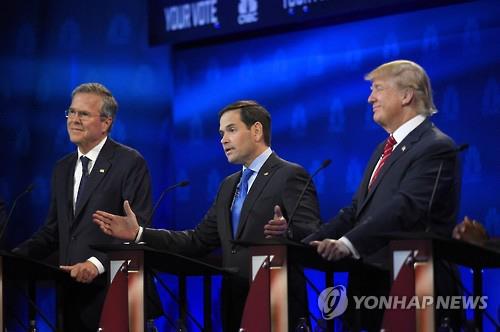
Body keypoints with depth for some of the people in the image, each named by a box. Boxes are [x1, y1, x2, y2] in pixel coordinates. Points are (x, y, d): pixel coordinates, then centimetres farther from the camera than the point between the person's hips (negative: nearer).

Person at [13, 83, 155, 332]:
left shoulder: (130, 162, -5)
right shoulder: (62, 169, 18)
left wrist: (97, 263, -24)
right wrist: (16, 256, 2)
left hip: (111, 292, -6)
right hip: (71, 292, 6)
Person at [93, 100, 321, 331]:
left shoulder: (290, 176, -7)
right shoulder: (229, 185, 20)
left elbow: (312, 236, -17)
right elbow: (199, 240, 14)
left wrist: (286, 232, -39)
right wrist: (139, 233, 4)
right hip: (234, 306, 8)